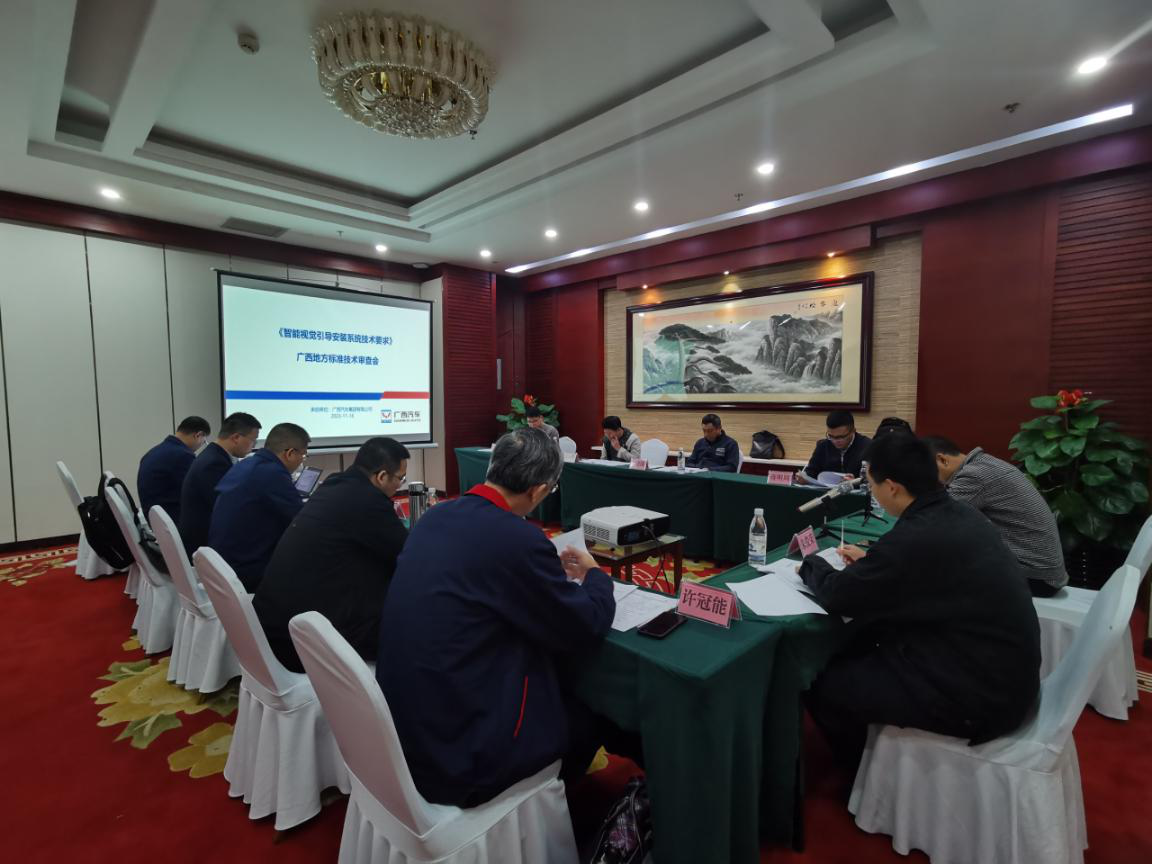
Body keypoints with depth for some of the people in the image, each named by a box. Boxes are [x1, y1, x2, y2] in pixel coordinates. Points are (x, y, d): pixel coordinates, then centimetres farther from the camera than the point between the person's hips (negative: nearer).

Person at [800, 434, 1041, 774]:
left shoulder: (917, 536, -28)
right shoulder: (961, 515, -1)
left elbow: (837, 596, -16)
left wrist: (811, 563, 3)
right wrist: (870, 561, 17)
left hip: (978, 695, -9)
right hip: (1004, 673, 9)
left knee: (821, 682, -2)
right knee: (862, 637, 16)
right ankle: (875, 750, 33)